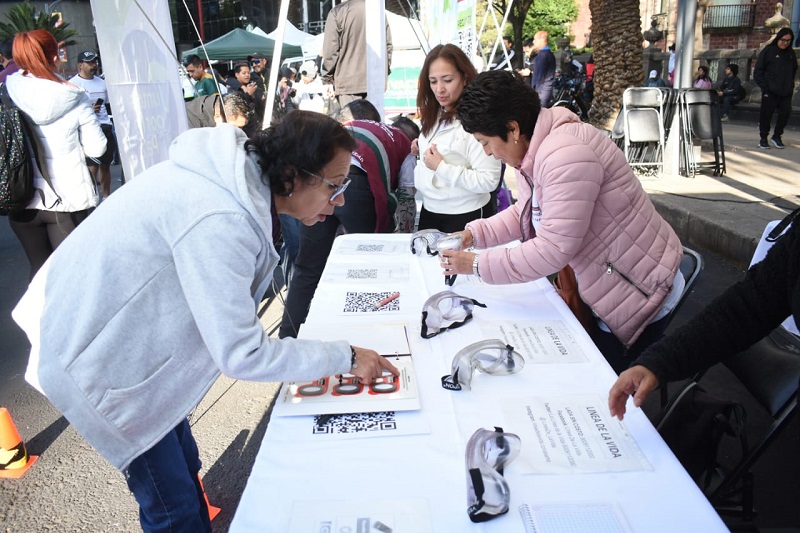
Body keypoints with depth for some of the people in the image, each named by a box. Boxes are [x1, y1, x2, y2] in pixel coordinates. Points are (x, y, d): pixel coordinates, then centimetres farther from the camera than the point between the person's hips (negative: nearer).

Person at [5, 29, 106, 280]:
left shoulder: (8, 92, -2)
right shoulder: (73, 98, -10)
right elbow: (96, 148, -6)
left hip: (22, 200, 3)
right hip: (69, 199, -3)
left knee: (40, 269, 17)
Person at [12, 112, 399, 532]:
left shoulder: (238, 172, -6)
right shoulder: (218, 221, -33)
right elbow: (241, 355, -29)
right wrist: (346, 357, -21)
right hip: (96, 356, -8)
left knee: (183, 465, 20)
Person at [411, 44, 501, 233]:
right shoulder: (434, 115, 5)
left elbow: (489, 181, -25)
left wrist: (441, 167, -24)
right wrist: (421, 151, 2)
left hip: (465, 216, -7)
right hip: (429, 210, 8)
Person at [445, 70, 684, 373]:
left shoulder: (565, 154, -28)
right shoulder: (536, 149, 4)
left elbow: (554, 248, -29)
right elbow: (526, 212, 16)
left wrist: (477, 265, -22)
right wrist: (474, 234, 2)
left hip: (640, 293, -9)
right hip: (606, 288, 9)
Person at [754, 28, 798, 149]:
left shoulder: (791, 53, 11)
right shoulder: (768, 51, -2)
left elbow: (794, 70, 19)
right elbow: (758, 71, -4)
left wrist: (790, 86, 7)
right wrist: (764, 87, -10)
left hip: (786, 92, 4)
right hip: (770, 92, -4)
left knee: (785, 113, 2)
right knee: (766, 115, 0)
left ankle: (777, 136, 18)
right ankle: (763, 138, 12)